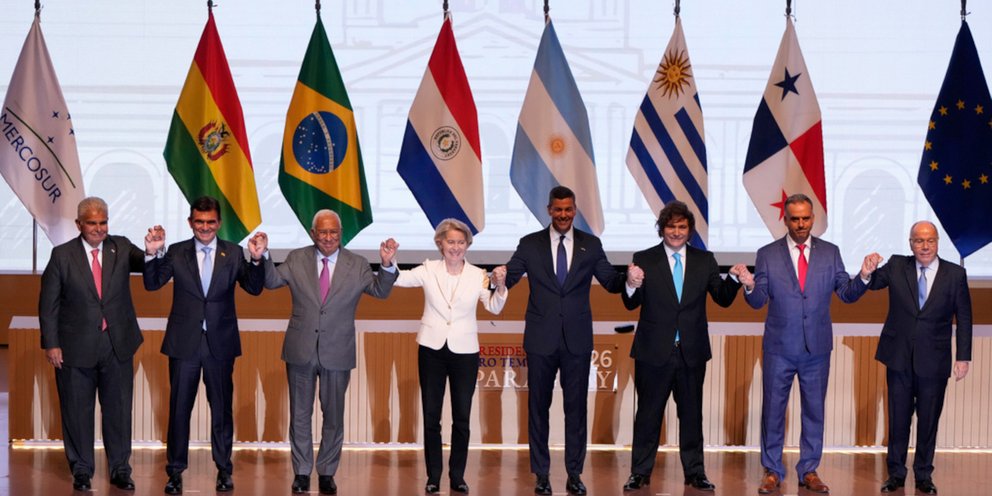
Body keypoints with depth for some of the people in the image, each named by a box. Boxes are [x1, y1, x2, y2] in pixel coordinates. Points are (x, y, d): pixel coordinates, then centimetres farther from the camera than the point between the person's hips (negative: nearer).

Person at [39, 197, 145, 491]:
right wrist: (51, 344, -7)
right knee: (77, 410, 7)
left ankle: (119, 469, 20)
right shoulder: (62, 255, -3)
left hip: (118, 344, 2)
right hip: (77, 346, -2)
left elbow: (148, 266, -14)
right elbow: (48, 303, -2)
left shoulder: (121, 248, 2)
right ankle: (81, 470, 20)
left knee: (118, 408, 8)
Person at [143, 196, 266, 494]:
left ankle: (224, 470, 20)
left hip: (220, 343, 0)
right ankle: (175, 471, 15)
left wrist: (256, 260, -24)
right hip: (184, 343, 0)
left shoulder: (233, 253, 1)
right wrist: (152, 254, -21)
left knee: (222, 408, 9)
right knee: (179, 408, 5)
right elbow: (152, 284, -5)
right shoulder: (176, 252, 1)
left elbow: (254, 288, -6)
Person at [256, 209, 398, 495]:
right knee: (300, 415, 11)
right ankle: (302, 472, 23)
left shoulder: (357, 265, -1)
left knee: (334, 416, 9)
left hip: (337, 353, 0)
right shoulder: (297, 259, 1)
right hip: (301, 351, 1)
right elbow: (272, 281, -3)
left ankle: (327, 473, 22)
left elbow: (380, 291, -9)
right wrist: (263, 256, -20)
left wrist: (387, 265, -27)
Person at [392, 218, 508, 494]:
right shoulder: (429, 270, 0)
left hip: (465, 352, 0)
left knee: (462, 418, 4)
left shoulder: (477, 275, -1)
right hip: (432, 349, 0)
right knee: (431, 416, 5)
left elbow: (494, 308, -9)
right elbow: (399, 278, -10)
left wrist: (500, 286, -26)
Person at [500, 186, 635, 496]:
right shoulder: (530, 244, 2)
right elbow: (507, 280, -2)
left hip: (577, 339, 0)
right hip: (541, 339, 0)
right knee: (538, 406, 6)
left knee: (576, 407, 5)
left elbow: (611, 282, 3)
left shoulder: (590, 245, 4)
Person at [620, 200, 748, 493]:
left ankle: (695, 472, 16)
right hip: (654, 351, -2)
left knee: (691, 413, 9)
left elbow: (723, 299, 3)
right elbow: (631, 304, -6)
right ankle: (640, 473, 11)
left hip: (692, 352, 2)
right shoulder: (644, 260, -1)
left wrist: (734, 279, -17)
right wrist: (632, 284, -28)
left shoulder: (705, 261, 6)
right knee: (648, 414, 4)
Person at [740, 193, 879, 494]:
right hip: (779, 348, -1)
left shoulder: (830, 253, 4)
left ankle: (809, 471, 19)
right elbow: (758, 301, -4)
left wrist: (863, 277, -17)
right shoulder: (767, 254, -1)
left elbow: (846, 294, 1)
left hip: (817, 348, 1)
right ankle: (772, 471, 16)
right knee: (773, 409, 5)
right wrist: (749, 286, -26)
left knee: (814, 410, 8)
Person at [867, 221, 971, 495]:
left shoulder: (955, 274, -2)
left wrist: (963, 357, -3)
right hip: (899, 358, 1)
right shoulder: (896, 267, 1)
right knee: (898, 419, 8)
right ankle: (896, 473, 19)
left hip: (934, 360, -1)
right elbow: (870, 284, -1)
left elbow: (964, 318, 1)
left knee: (928, 420, 8)